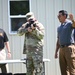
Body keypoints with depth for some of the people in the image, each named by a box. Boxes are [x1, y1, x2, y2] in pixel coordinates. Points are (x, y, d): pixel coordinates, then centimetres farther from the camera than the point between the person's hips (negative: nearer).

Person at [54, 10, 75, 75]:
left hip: (69, 48, -7)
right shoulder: (59, 27, 20)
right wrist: (56, 52, 17)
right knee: (63, 70, 8)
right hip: (62, 49, 7)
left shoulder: (70, 23, -1)